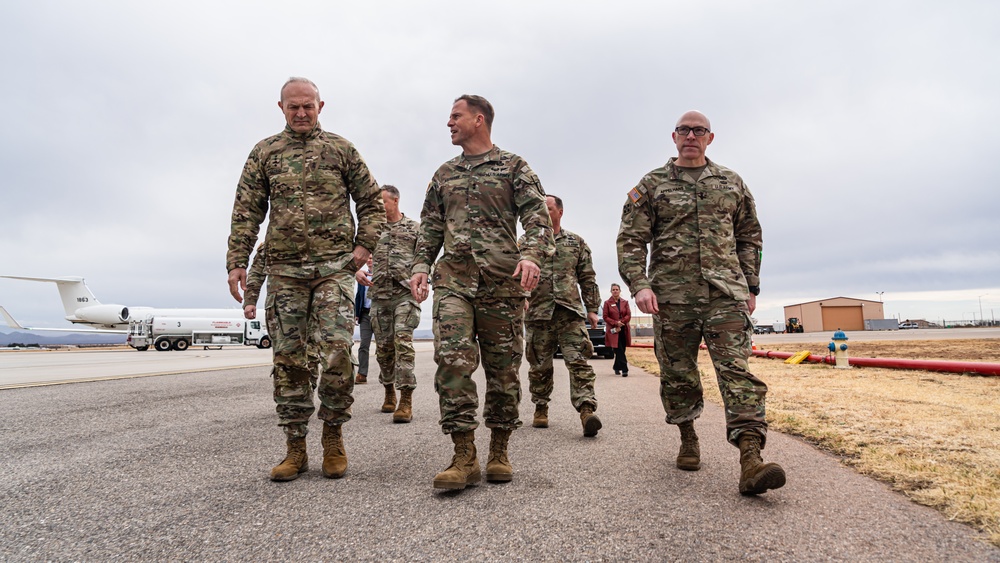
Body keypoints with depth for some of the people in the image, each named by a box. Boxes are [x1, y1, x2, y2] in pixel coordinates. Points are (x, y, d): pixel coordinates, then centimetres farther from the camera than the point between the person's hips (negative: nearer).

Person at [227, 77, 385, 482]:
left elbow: (371, 201, 12)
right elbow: (247, 211, 9)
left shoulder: (341, 149, 10)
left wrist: (364, 244, -1)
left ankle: (333, 434, 8)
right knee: (288, 358, 3)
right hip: (284, 270, 2)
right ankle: (295, 447, 13)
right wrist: (237, 262, 1)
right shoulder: (264, 153, 12)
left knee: (336, 351, -12)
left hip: (334, 266, -2)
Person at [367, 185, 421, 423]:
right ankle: (389, 393, 25)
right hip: (379, 295, 4)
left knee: (403, 341, -16)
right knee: (384, 346, 9)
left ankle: (406, 400, -17)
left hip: (405, 293, -4)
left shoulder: (414, 228, 6)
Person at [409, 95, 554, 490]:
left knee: (503, 365, 2)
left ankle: (499, 453, 15)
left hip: (502, 279, -2)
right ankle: (464, 458, -8)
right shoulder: (444, 174, 22)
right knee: (452, 359, -13)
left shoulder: (513, 167, 9)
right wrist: (421, 265, 6)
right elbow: (430, 227, 21)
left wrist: (531, 255, -19)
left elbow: (538, 218, -1)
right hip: (453, 278, 3)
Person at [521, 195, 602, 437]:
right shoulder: (526, 243, 11)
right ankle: (540, 409, 23)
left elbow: (588, 278, 13)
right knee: (539, 366, 8)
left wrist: (592, 308, 7)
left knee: (579, 361, -11)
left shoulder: (577, 242, 14)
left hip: (570, 312, 0)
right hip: (537, 314, 1)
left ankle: (587, 410, -16)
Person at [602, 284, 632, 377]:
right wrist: (616, 323, -13)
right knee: (619, 351, -11)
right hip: (613, 330, -3)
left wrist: (621, 322, -11)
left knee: (620, 351, 7)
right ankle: (624, 369, -14)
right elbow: (605, 317, -1)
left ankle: (617, 368, 24)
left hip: (624, 330, 3)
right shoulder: (607, 303, 3)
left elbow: (629, 315, 5)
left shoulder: (625, 302, 10)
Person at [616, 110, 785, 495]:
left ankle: (750, 461, -16)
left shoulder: (732, 183, 16)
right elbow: (630, 240, 3)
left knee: (737, 371, -11)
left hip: (726, 294, 1)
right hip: (672, 296, -1)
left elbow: (750, 237, 20)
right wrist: (639, 284, -11)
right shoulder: (651, 185, 9)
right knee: (677, 375, 7)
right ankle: (688, 440, 28)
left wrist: (751, 287, 13)